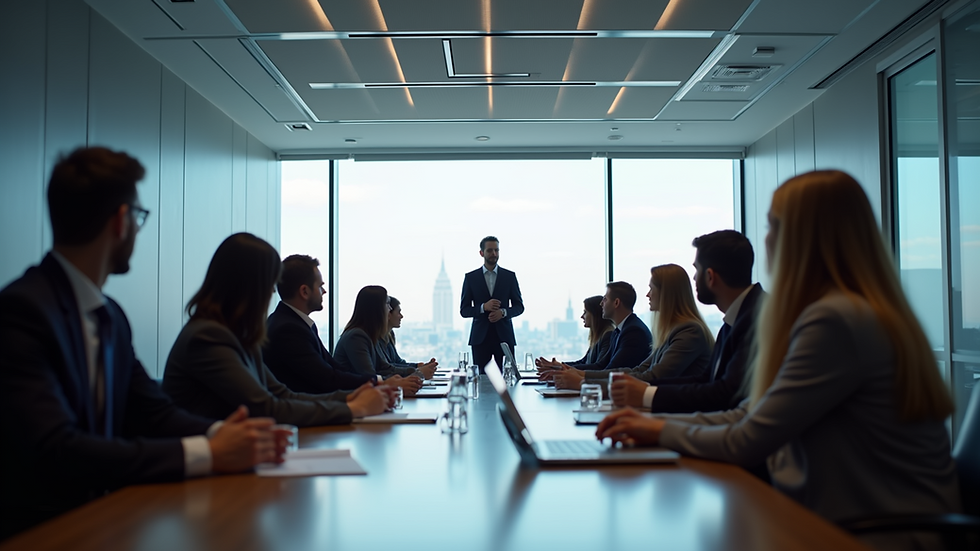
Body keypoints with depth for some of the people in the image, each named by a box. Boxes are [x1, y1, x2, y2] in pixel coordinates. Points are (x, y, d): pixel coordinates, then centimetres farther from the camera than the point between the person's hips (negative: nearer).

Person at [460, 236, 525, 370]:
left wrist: (503, 312, -11)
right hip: (480, 337, 0)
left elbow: (519, 306, 10)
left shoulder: (510, 276, 8)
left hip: (504, 336, 1)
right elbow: (464, 310, 4)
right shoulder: (470, 278, 6)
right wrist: (483, 307, -14)